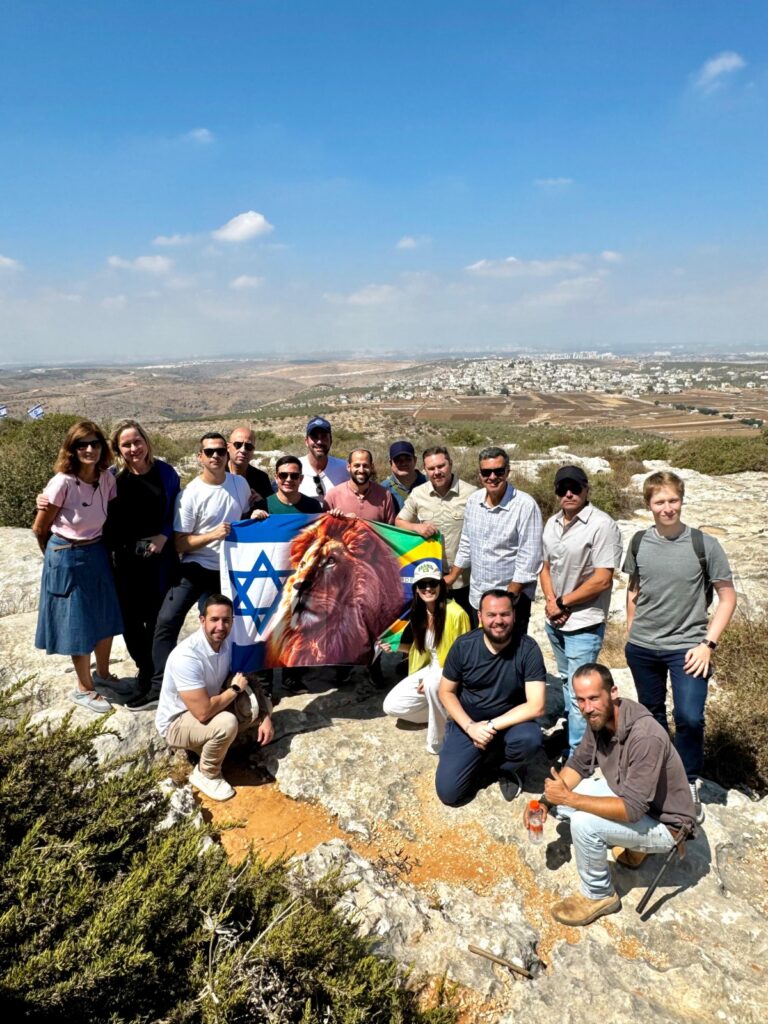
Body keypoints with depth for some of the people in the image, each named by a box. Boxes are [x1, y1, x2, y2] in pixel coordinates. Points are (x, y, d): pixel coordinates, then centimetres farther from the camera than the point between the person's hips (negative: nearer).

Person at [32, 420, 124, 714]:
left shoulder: (107, 478, -4)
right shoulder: (62, 482, -20)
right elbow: (39, 529, -9)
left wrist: (97, 548, 7)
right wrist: (59, 555, 5)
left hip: (98, 554, 6)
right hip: (68, 558, -6)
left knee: (106, 619, 16)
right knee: (79, 624, 7)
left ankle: (103, 676, 38)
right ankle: (84, 689, 26)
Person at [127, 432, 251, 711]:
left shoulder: (240, 484, 0)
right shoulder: (190, 494, -12)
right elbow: (180, 543, -11)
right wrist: (212, 535, -24)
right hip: (195, 568, -3)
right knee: (167, 621, -13)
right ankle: (158, 688, -7)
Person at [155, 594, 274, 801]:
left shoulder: (227, 642, -10)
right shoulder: (186, 657, -33)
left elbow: (247, 678, 2)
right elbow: (204, 713, -36)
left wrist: (265, 717, -12)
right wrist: (235, 689, -21)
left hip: (207, 705, 7)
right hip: (177, 723, -7)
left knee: (263, 706, -8)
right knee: (226, 723, -34)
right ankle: (206, 775, -5)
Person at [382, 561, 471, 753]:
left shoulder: (456, 613, -23)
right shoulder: (418, 613, -2)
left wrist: (431, 679, -20)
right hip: (431, 668, 7)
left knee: (433, 684, -40)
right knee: (392, 705, -4)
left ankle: (438, 741, -19)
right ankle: (442, 714, 11)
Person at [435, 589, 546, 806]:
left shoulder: (528, 649, -17)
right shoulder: (463, 645, -12)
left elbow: (536, 706, -21)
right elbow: (446, 692, -4)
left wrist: (492, 726, -26)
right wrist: (470, 727, -20)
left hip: (509, 723, -1)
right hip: (467, 724, 1)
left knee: (530, 738, -35)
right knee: (449, 792, -12)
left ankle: (507, 767, 1)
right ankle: (484, 762, 19)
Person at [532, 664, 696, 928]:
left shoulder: (646, 737, -35)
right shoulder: (599, 720, -11)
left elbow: (632, 809, -35)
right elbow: (578, 764, 2)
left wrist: (569, 798, -32)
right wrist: (546, 800, -12)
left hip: (662, 823, -8)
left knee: (584, 823, -27)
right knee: (560, 797, 1)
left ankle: (600, 896, 0)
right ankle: (631, 845, 14)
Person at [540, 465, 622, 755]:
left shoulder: (602, 526, -17)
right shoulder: (552, 524, 5)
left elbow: (602, 580, -20)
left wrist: (562, 603, -13)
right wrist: (550, 601, -6)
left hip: (584, 625, -7)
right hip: (554, 622, 7)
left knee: (579, 693, -3)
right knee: (566, 681, 23)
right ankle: (570, 731, 42)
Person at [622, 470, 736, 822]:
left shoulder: (704, 545, -10)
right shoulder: (639, 542, -1)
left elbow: (727, 598, -4)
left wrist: (708, 643, -11)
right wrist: (631, 634, 11)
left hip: (687, 647, -3)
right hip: (642, 647, 3)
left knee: (689, 718, -12)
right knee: (652, 714, 16)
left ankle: (690, 783, 14)